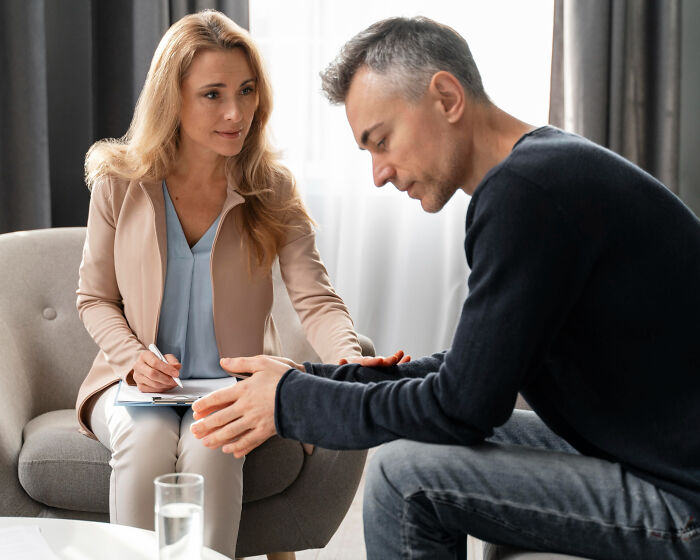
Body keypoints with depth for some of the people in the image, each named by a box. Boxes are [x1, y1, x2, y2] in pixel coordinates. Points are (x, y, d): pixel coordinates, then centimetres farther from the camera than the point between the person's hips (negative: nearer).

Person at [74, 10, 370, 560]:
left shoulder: (271, 189, -3)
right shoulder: (120, 182, -2)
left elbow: (315, 299, -12)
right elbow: (95, 299, 6)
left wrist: (350, 361, -34)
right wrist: (135, 359, -14)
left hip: (234, 385, 0)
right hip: (138, 384, 1)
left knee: (209, 447, -32)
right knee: (145, 441, -31)